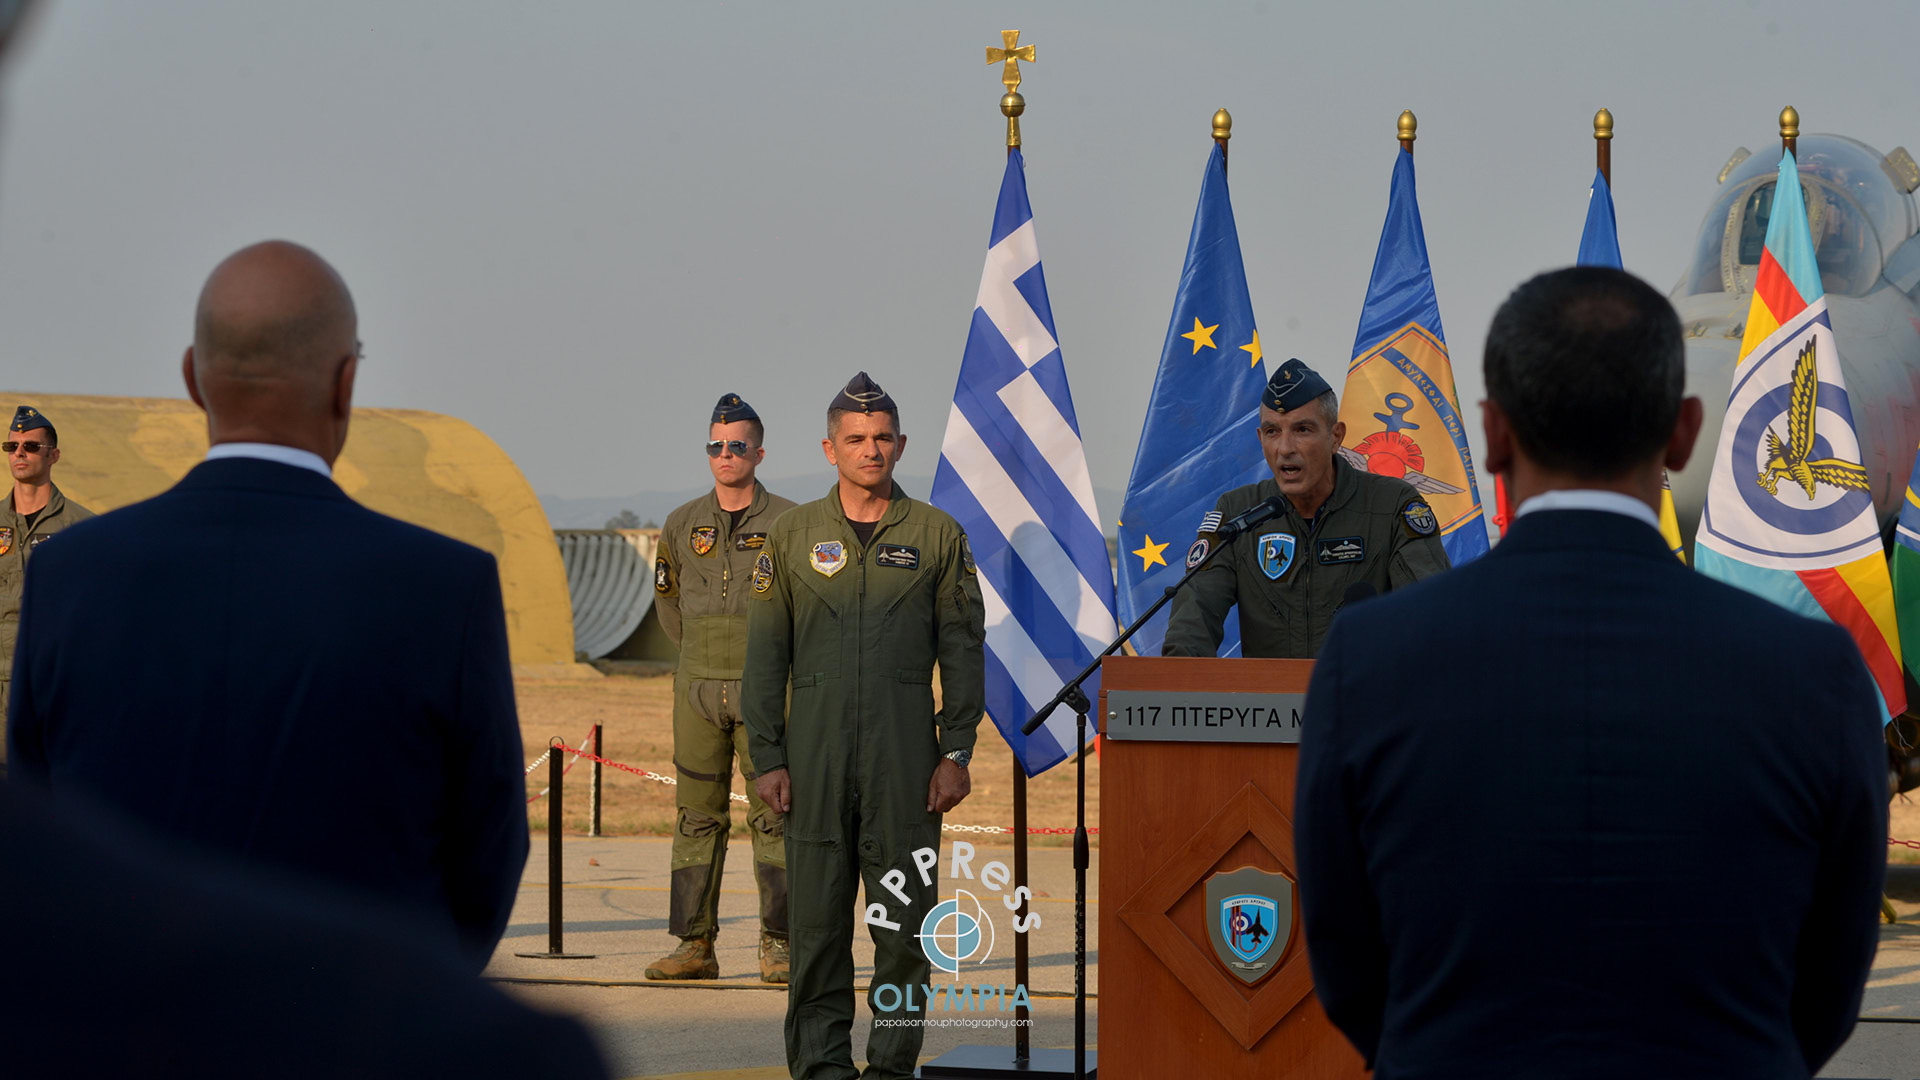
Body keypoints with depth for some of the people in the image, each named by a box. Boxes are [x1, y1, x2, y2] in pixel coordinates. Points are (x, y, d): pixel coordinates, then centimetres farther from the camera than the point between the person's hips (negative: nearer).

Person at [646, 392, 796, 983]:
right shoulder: (683, 525, 7)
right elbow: (667, 596, 23)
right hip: (698, 689, 3)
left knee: (773, 816, -4)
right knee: (697, 816, 3)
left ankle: (778, 946, -1)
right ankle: (694, 946, 6)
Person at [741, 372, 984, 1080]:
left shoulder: (937, 536, 7)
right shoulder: (794, 535, 8)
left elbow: (962, 649, 6)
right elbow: (765, 654, 8)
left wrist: (956, 753, -2)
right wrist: (767, 757, 1)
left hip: (905, 755, 0)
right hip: (815, 753, 0)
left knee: (904, 916, 0)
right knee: (817, 915, 1)